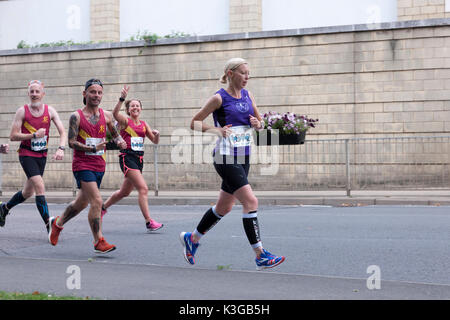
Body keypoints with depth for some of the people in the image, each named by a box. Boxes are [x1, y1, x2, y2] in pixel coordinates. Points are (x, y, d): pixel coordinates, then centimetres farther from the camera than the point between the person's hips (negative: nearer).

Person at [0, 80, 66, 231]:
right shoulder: (22, 111, -7)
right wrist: (34, 135, -20)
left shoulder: (50, 111, 1)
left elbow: (62, 132, -2)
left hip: (42, 155, 4)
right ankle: (49, 225, -20)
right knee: (40, 187, -20)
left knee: (28, 192, 15)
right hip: (26, 154, -4)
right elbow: (13, 136, -8)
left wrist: (61, 148, -20)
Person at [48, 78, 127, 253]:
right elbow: (71, 142, -11)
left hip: (99, 165, 6)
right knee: (97, 201, -16)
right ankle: (99, 242, -7)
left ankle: (57, 223, 43)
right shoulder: (76, 116, -7)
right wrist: (93, 149, -23)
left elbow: (115, 134, 23)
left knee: (82, 202, 18)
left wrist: (120, 141, 0)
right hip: (82, 165, -6)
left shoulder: (106, 115, 7)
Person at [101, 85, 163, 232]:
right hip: (127, 157, -7)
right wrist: (122, 98, -35)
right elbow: (115, 113, -24)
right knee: (143, 188, -18)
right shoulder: (125, 121, -2)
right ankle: (149, 222, -19)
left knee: (124, 192, 18)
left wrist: (156, 134, -8)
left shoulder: (144, 124, 14)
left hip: (139, 159, 7)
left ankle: (103, 207, 40)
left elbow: (155, 141, 13)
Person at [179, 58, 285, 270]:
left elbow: (260, 122, 21)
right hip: (226, 158, -8)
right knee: (250, 201, -16)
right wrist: (217, 130, -18)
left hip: (243, 157, 8)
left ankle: (192, 238, 35)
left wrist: (257, 123, -3)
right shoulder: (219, 98, -8)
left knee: (224, 206, 16)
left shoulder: (247, 95, 11)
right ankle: (260, 256, -13)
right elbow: (195, 123, -4)